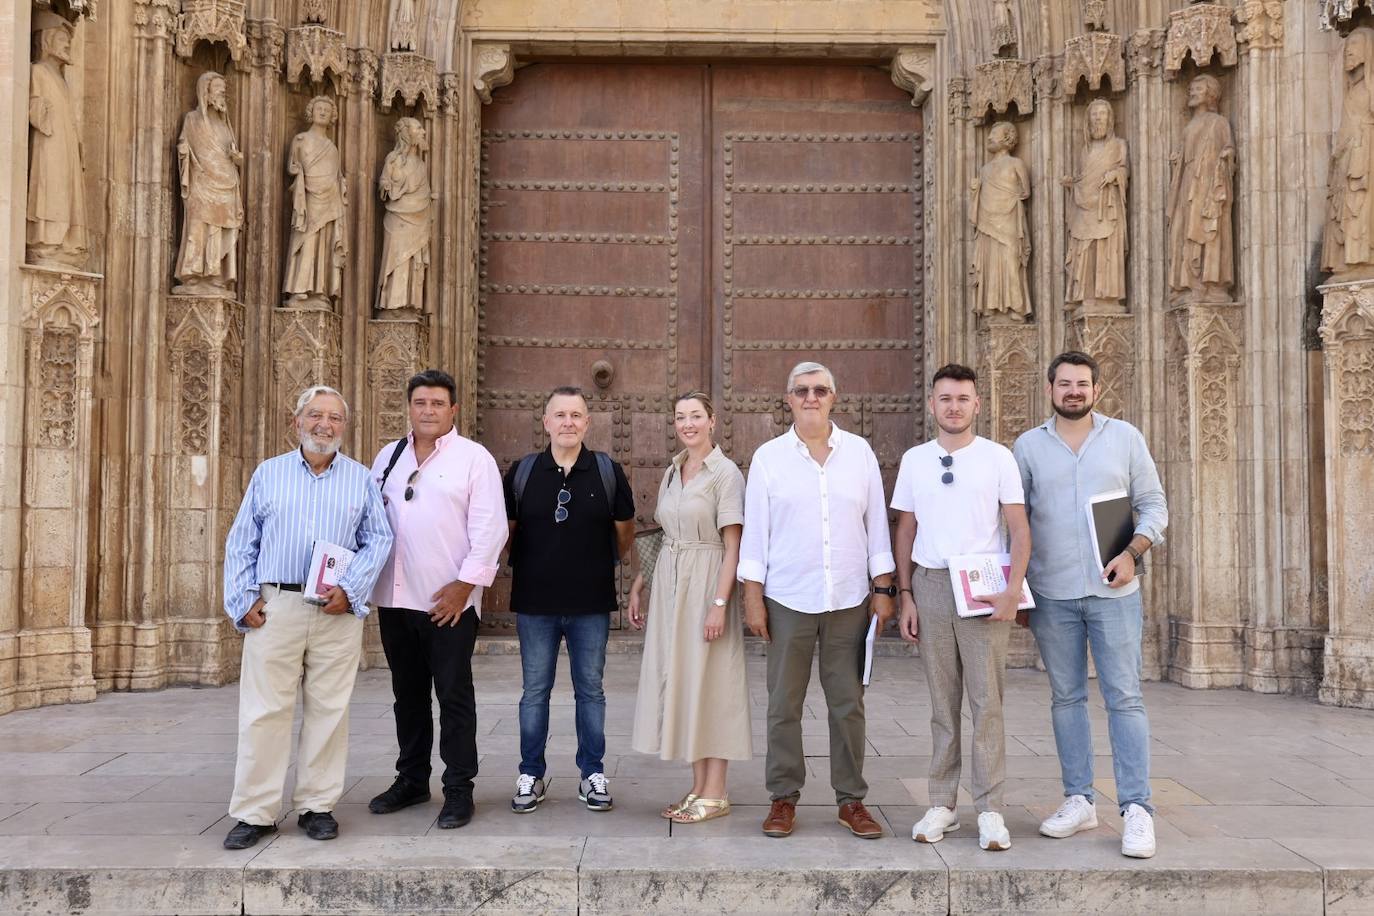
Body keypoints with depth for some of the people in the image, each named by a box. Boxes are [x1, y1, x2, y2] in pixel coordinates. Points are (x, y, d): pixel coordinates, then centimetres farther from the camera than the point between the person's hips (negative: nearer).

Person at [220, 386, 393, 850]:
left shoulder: (361, 479, 10)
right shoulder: (268, 473, 11)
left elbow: (378, 540, 5)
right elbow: (241, 543, 10)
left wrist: (349, 590, -8)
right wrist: (244, 600, 0)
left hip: (338, 612, 0)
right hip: (275, 607, 0)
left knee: (329, 711, 4)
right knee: (264, 711, -1)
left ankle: (317, 806, 14)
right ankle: (255, 812, 7)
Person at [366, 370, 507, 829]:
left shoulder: (474, 458, -3)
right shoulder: (388, 457, 14)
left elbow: (489, 529, -9)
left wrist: (464, 584, -14)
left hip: (449, 601, -5)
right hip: (395, 598, 5)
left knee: (454, 696, 1)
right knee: (408, 694, 15)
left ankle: (459, 789, 10)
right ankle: (411, 780, 27)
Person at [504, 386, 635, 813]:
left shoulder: (608, 471, 0)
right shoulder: (521, 472, 1)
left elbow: (624, 533, 11)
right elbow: (506, 530, 11)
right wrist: (530, 565, 11)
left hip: (591, 603, 0)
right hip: (535, 601, 0)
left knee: (590, 690, 8)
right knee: (535, 691, 8)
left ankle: (592, 774, 20)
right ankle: (531, 776, 19)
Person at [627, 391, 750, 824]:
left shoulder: (725, 472, -7)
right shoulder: (671, 473, 14)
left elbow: (732, 546, -12)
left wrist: (720, 603, -18)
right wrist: (637, 586, 13)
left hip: (706, 581, -7)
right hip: (668, 582, 7)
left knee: (709, 683, -3)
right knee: (679, 682, 8)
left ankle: (714, 794, 7)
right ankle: (698, 788, 17)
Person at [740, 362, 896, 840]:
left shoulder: (860, 452, 6)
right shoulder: (769, 457, 2)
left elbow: (876, 524, 8)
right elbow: (755, 531, 2)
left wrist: (883, 589, 3)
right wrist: (752, 598, -2)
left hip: (849, 601, 1)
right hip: (788, 601, -1)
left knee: (848, 704, 6)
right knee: (784, 705, 4)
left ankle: (851, 800, 17)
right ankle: (783, 798, 16)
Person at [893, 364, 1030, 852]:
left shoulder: (998, 457, 2)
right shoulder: (914, 460, 10)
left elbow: (1019, 529, 0)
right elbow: (905, 531, 13)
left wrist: (1013, 588, -12)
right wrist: (905, 595, 7)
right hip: (931, 584, 2)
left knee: (986, 702, -3)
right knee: (942, 703, 8)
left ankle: (990, 810, 4)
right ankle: (941, 805, 14)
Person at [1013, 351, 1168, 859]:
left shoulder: (1125, 437, 5)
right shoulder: (1027, 446, 6)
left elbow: (1154, 505, 5)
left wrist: (1132, 552, -12)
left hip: (1112, 590, -1)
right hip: (1051, 594, 1)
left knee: (1124, 698, -3)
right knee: (1066, 697, 8)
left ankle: (1137, 809, 1)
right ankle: (1078, 800, 18)